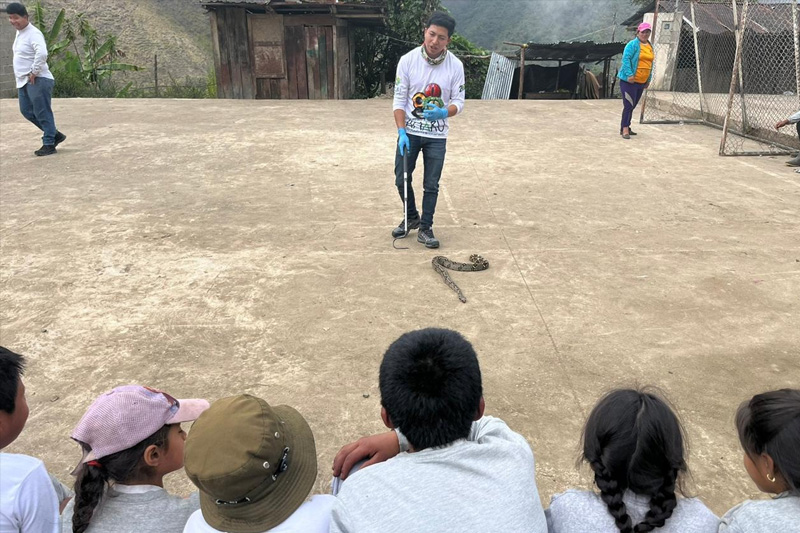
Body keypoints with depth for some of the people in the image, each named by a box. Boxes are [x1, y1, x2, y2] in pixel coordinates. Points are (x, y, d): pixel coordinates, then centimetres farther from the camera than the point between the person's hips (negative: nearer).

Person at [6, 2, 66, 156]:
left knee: (42, 113, -4)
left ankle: (49, 144, 4)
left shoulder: (33, 34, -15)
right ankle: (55, 135, 21)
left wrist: (34, 72, -24)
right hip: (24, 81, 10)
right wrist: (21, 77, 17)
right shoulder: (19, 33, 15)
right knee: (27, 111, 13)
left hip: (37, 81, -10)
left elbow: (42, 53, -32)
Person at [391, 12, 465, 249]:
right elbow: (399, 100, -7)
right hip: (409, 132, 1)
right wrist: (401, 132, -19)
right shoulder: (407, 60, -9)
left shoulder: (455, 65, -8)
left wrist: (444, 113, -26)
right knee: (401, 179, 6)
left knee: (431, 185, 2)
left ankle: (425, 228, 17)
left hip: (437, 136, 0)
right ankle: (412, 217, 30)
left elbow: (459, 101, -3)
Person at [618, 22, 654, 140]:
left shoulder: (650, 46, 15)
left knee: (632, 106, 12)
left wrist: (649, 79, 19)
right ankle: (624, 129, -5)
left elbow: (650, 63, 22)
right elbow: (626, 59, -17)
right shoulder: (633, 44, -8)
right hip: (629, 81, -7)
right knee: (629, 105, -10)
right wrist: (629, 75, -24)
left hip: (642, 82, 7)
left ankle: (625, 128, 21)